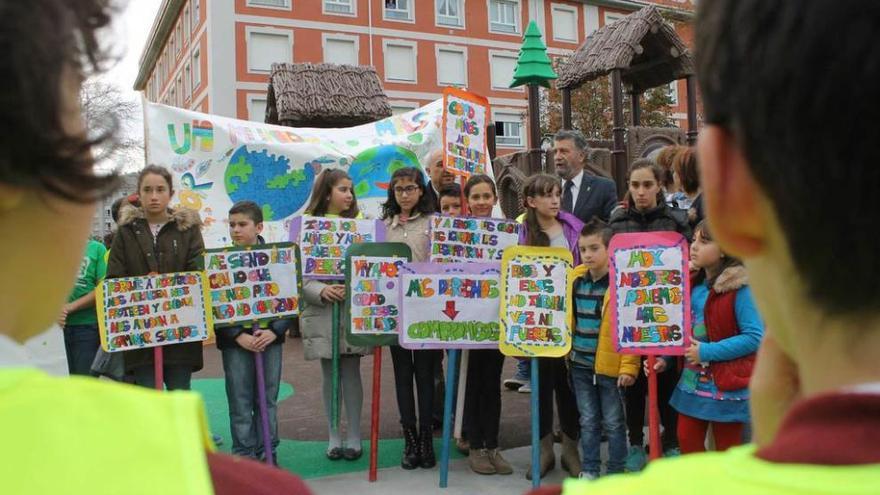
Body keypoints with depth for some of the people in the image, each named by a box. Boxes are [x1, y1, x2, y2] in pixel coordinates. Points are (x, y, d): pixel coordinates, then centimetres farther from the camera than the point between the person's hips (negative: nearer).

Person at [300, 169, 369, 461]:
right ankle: (334, 437, 21)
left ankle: (353, 437, 15)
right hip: (322, 312, 0)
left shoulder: (360, 223, 3)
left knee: (351, 373, 4)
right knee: (330, 375, 10)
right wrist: (322, 290, -20)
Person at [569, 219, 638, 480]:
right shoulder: (575, 279, 4)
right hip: (580, 364, 5)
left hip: (610, 366, -5)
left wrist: (629, 366, -16)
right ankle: (589, 469, 28)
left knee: (613, 423, 9)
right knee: (588, 421, 16)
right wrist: (567, 351, 10)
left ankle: (615, 473, 23)